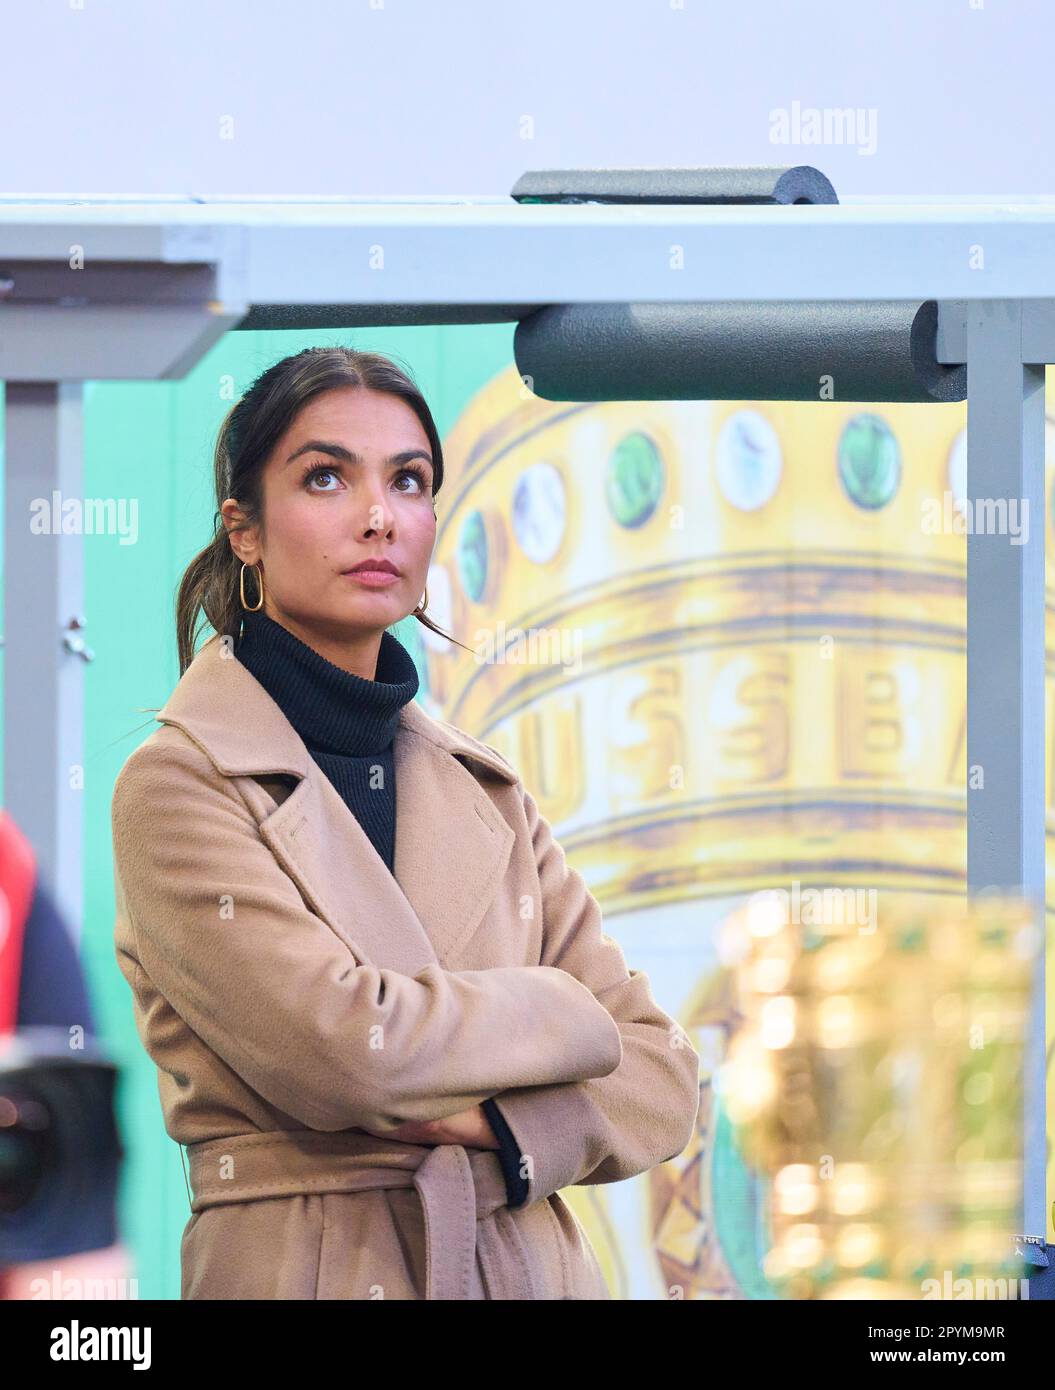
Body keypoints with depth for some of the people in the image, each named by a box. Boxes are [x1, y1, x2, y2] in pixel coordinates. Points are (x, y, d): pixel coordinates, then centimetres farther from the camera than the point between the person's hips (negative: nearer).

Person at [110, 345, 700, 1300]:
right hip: (309, 1268, -5)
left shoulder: (483, 791, 10)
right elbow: (343, 1044, -19)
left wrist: (493, 1124, -12)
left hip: (533, 1265, 5)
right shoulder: (178, 784, -7)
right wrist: (557, 1016, -4)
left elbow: (661, 1079, 7)